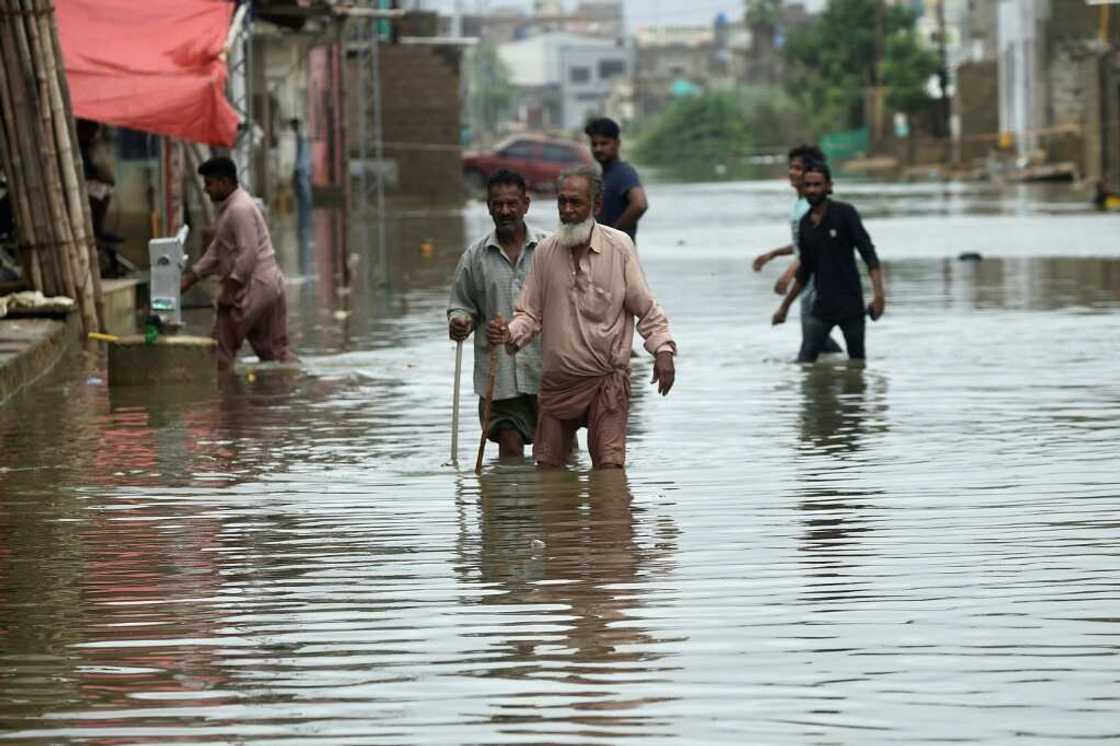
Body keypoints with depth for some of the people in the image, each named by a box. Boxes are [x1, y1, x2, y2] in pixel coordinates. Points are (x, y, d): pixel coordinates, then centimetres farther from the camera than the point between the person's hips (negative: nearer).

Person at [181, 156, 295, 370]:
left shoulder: (239, 209, -16)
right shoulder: (229, 208, 17)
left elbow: (248, 255, -23)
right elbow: (215, 252, 20)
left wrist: (229, 290, -20)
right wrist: (188, 279, 13)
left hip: (254, 286, -10)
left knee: (221, 350, -5)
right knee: (274, 349, 11)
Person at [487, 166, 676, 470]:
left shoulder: (619, 246, -4)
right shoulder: (546, 251, 4)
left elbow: (646, 308, 0)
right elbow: (530, 313, 9)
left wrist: (662, 350, -13)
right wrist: (510, 334, -12)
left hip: (606, 379, -3)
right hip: (556, 381, 3)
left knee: (609, 465, -14)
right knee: (546, 467, 6)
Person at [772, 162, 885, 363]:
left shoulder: (844, 213, -6)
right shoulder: (805, 223, 10)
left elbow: (869, 254, -11)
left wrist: (879, 294, -23)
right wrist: (784, 307, 24)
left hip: (850, 306, -4)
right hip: (822, 307, 4)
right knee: (804, 361, -11)